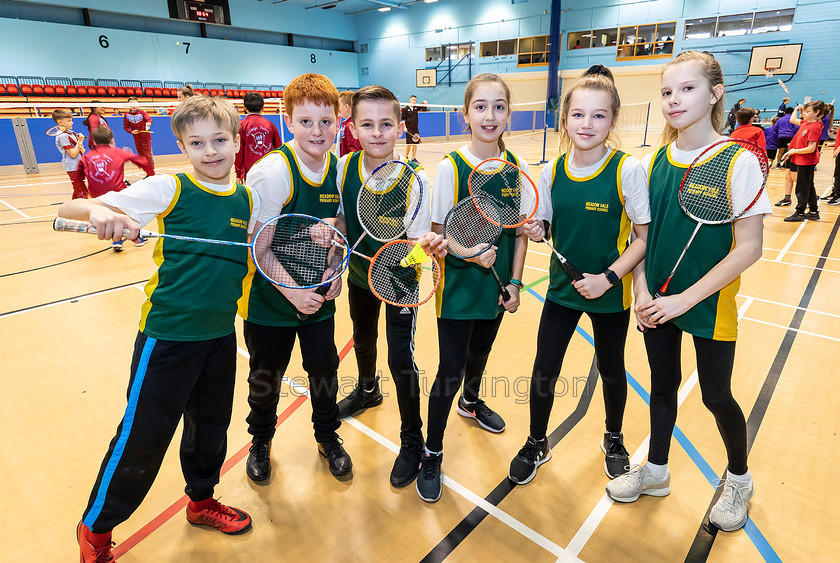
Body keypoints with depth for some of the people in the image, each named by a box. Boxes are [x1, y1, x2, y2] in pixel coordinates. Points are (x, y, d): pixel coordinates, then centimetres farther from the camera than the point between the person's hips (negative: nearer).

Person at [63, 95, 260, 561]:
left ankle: (201, 501, 46)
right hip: (167, 335, -4)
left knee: (211, 426, 20)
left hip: (221, 334, 5)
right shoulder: (168, 189, -10)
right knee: (142, 438, 7)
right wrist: (99, 212, -33)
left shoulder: (247, 199, 3)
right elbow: (70, 208, -10)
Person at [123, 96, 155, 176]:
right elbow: (126, 127, 3)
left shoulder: (142, 112, -8)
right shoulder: (127, 115, 0)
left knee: (147, 155, -7)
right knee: (141, 156, 10)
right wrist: (131, 131, -16)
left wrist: (148, 123, -46)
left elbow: (149, 119, -24)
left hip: (145, 137, -4)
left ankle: (152, 174, -1)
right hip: (136, 139, 4)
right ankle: (148, 173, 20)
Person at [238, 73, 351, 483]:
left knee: (324, 368, 13)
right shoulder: (271, 172, -19)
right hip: (270, 296, -3)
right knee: (265, 377, 14)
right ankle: (261, 442, 41)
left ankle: (328, 437, 39)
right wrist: (291, 291, -21)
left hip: (319, 295, 4)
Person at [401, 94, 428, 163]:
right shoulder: (405, 109, -4)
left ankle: (413, 158, 11)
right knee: (409, 144, -6)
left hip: (416, 129, 5)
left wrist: (425, 103, -1)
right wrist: (404, 127, -12)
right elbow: (402, 119, -3)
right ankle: (406, 157, 12)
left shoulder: (416, 107, 9)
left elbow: (424, 108, 18)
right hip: (409, 129, -5)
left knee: (415, 144, 4)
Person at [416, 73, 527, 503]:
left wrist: (514, 282, -1)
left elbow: (520, 233, 5)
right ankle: (432, 454, 19)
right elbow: (437, 236, -9)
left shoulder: (518, 169, -1)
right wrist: (469, 253, -25)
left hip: (496, 288, 5)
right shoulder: (450, 168, -12)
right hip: (457, 290, -4)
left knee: (479, 354, 24)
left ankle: (471, 402, 55)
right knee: (450, 370, -1)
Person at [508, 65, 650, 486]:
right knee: (544, 369, 6)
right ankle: (536, 444, 32)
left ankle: (613, 441, 45)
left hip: (609, 292, -2)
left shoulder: (627, 170, -14)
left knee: (610, 370, 17)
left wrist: (609, 277, -20)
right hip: (562, 287, 3)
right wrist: (535, 231, -17)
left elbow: (644, 237, -10)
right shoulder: (552, 171, -3)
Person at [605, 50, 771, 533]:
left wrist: (686, 298, -18)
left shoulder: (739, 162, -13)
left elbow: (749, 247, -15)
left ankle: (739, 480, 41)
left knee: (716, 396, 12)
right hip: (657, 304, 4)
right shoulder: (655, 161, 0)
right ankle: (656, 470, 39)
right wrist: (642, 292, -7)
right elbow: (642, 234, 4)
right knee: (663, 385, 17)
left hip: (710, 306, -3)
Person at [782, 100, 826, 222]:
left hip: (806, 162, -9)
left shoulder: (815, 127, -19)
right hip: (802, 161, 9)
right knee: (809, 187, 16)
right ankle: (814, 212, 25)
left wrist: (794, 151, -16)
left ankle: (800, 213, 5)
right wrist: (797, 109, 18)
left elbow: (811, 148, -24)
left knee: (802, 189, -2)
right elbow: (792, 120, 26)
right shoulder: (805, 123, 6)